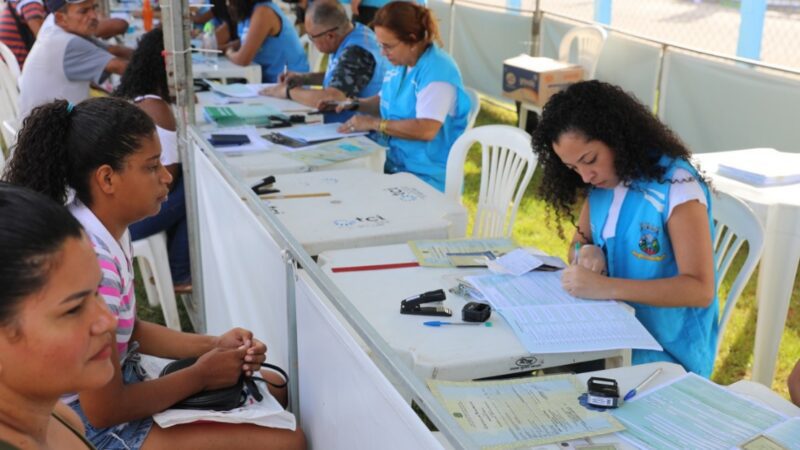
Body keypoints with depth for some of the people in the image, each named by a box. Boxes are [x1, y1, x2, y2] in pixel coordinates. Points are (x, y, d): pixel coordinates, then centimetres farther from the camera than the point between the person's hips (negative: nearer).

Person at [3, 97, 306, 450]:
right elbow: (104, 411, -25)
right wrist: (201, 375, -12)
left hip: (120, 384, 9)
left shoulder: (108, 232, -2)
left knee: (274, 388, 17)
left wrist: (214, 345, -1)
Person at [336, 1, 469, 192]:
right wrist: (356, 104, 8)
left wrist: (373, 123, -21)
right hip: (394, 163, 8)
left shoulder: (437, 71, -18)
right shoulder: (399, 64, 9)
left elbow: (426, 129, -28)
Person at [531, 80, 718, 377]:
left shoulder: (676, 185, -17)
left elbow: (700, 290, -22)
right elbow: (579, 243, 14)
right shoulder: (602, 181, 4)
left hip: (667, 353, -6)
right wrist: (587, 254, -11)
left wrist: (605, 287, -31)